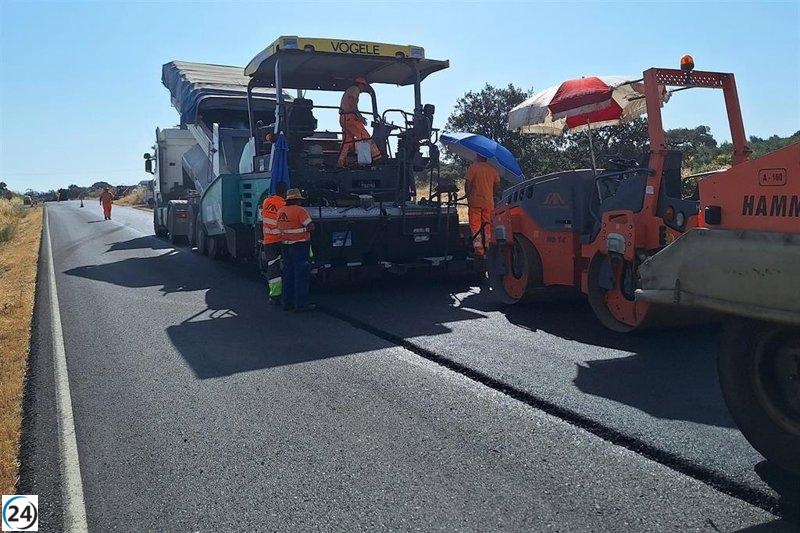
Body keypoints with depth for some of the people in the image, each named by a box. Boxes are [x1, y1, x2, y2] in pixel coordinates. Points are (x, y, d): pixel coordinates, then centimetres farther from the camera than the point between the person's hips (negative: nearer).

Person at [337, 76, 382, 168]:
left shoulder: (349, 90, 29)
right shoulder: (355, 89, 0)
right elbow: (351, 101, -18)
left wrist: (359, 116, 21)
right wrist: (359, 115, -19)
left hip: (343, 118, 9)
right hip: (350, 117, -9)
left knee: (346, 141, 8)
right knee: (365, 136, -10)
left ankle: (341, 163, 4)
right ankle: (376, 156, -13)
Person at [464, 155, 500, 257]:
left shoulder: (473, 167, -6)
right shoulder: (493, 169, 7)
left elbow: (468, 185, -10)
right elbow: (497, 187, 9)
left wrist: (468, 198, 1)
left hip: (475, 202, -4)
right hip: (489, 203, 4)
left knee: (475, 226, -1)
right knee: (487, 226, 11)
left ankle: (478, 249, -9)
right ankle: (486, 248, 13)